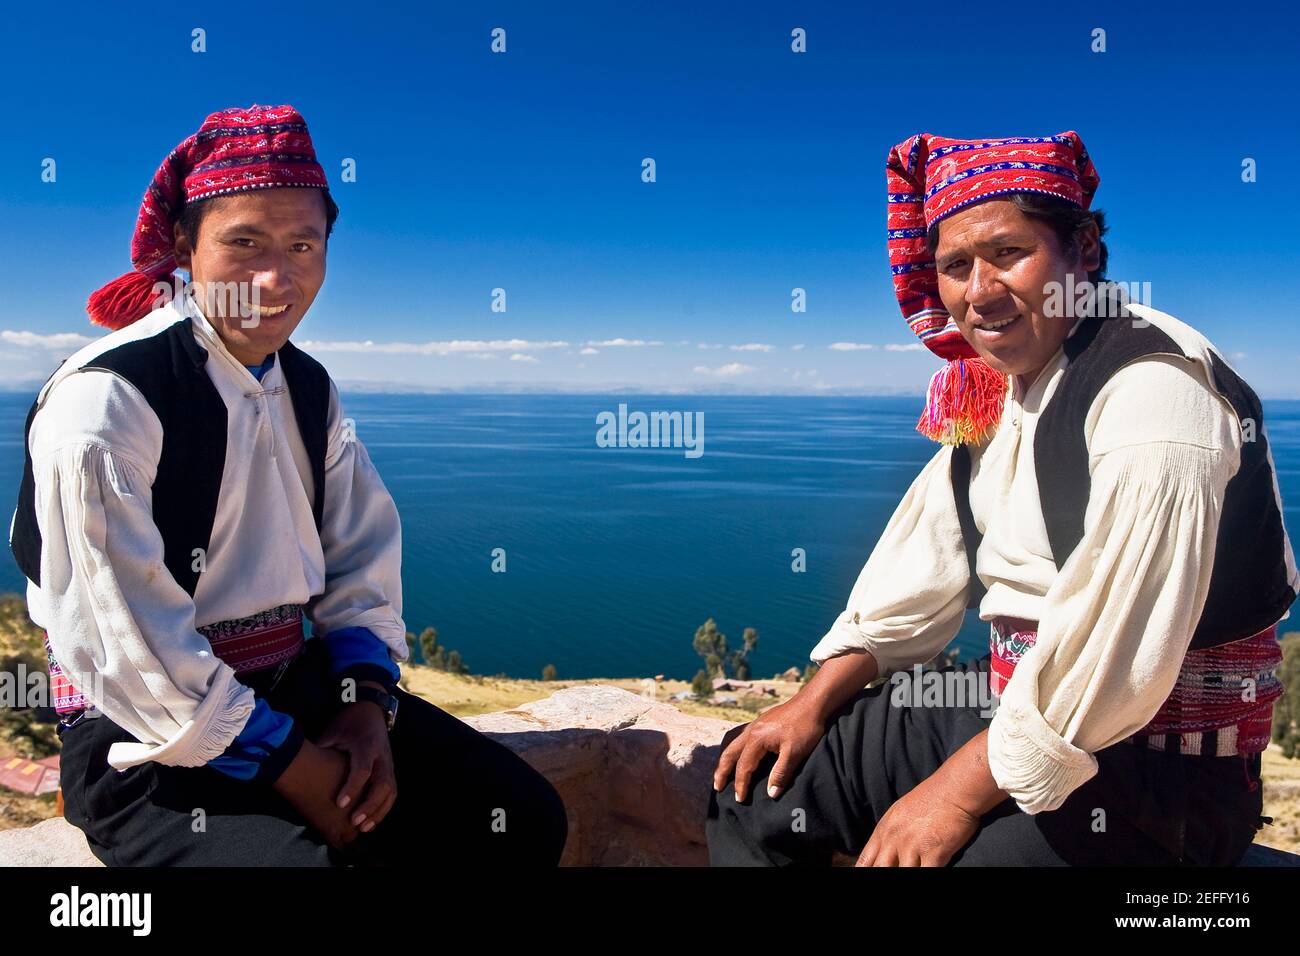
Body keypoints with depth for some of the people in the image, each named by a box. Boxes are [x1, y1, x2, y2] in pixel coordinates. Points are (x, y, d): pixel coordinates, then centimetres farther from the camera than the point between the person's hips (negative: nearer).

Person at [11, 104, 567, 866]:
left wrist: (367, 703, -8)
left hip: (297, 688, 6)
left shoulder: (308, 388, 5)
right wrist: (301, 773, -18)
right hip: (147, 741, -5)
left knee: (523, 817, -2)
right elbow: (126, 649, -20)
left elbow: (364, 565, 8)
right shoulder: (105, 400, -16)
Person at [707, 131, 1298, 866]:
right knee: (757, 781, 8)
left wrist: (960, 792, -21)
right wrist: (814, 702, 5)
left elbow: (1116, 649, -27)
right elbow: (923, 568, 10)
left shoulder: (1152, 391, -21)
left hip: (1161, 769, -7)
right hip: (1014, 709, 8)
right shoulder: (990, 387, 6)